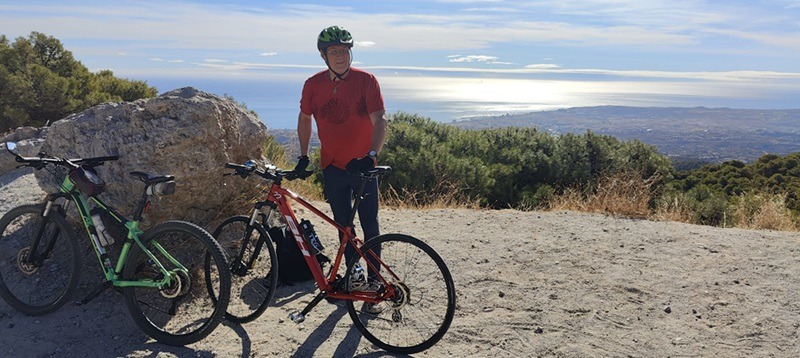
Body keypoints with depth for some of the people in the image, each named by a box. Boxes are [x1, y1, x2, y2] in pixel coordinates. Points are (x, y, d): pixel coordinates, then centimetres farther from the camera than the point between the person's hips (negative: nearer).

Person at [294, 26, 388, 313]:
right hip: (332, 167, 3)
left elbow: (380, 120, -18)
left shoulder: (366, 80, -11)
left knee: (369, 225, 2)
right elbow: (304, 119, 13)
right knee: (343, 226, 13)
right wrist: (303, 155, 8)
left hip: (363, 167, -3)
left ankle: (374, 279, 15)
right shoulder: (313, 85, -2)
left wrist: (372, 154, -32)